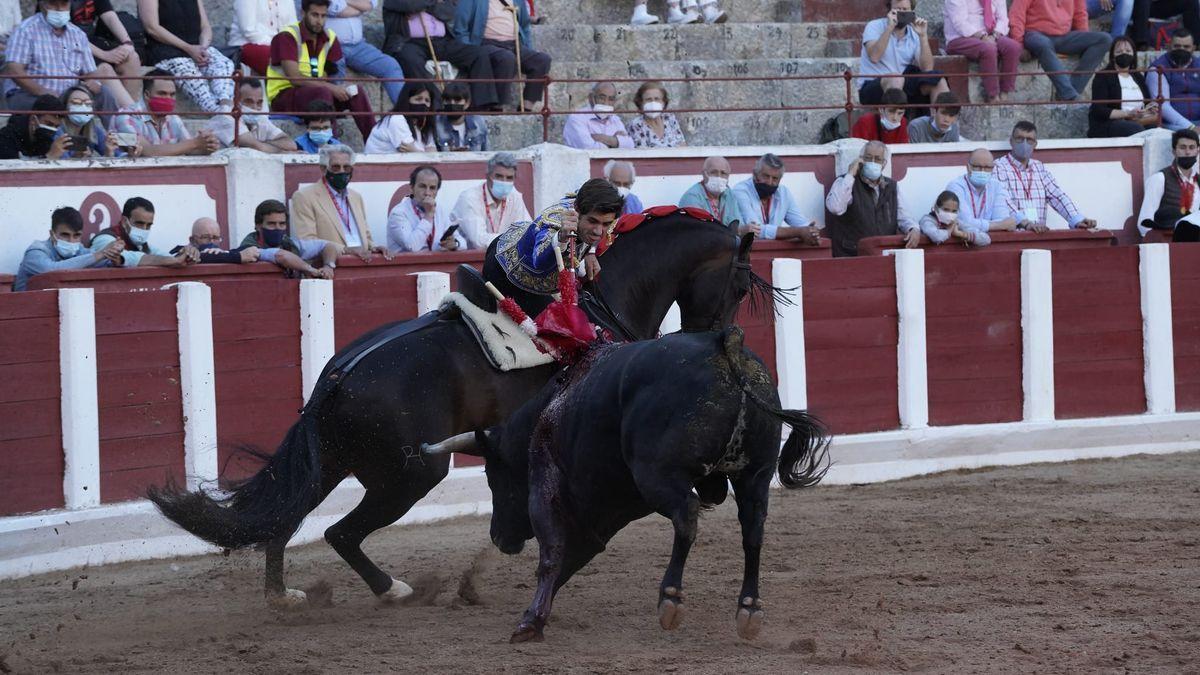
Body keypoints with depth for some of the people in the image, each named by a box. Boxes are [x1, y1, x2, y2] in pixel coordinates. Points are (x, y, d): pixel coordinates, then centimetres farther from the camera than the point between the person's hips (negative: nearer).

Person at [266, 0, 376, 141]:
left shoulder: (329, 37, 6)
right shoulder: (287, 37, -15)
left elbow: (337, 74, 5)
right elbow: (294, 78, -23)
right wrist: (331, 87, -26)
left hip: (315, 94, 7)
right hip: (283, 95, -7)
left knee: (358, 92, -10)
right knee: (323, 92, -34)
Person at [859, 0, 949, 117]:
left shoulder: (914, 35, 8)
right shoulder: (874, 27, -3)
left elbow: (927, 68, -7)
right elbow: (874, 57, -23)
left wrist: (923, 36, -13)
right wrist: (890, 27, -24)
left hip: (903, 87, 5)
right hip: (871, 88, -5)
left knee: (938, 80, -14)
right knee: (896, 78, -36)